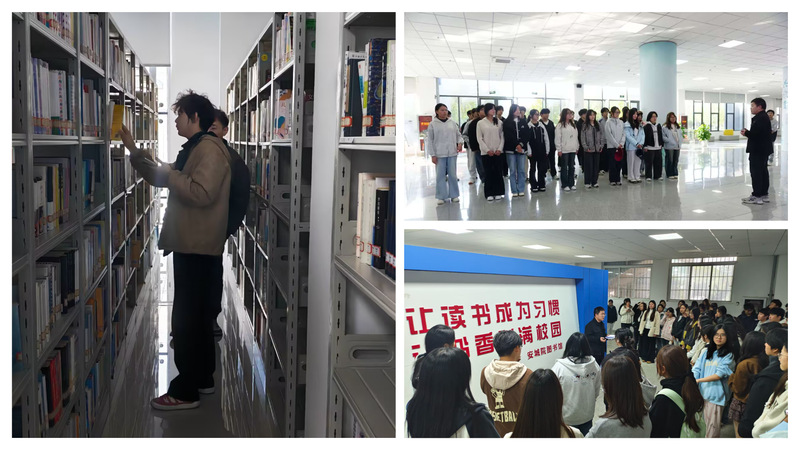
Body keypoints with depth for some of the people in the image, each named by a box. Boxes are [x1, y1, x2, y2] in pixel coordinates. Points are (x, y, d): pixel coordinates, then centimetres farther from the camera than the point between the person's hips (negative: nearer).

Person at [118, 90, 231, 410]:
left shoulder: (209, 149, -15)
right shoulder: (194, 148, 18)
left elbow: (202, 193, -28)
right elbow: (160, 179, 26)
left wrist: (167, 173, -17)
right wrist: (133, 150, 19)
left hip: (198, 249, -11)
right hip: (191, 246, 11)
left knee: (186, 319, -6)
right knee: (199, 316, 17)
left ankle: (186, 391, 0)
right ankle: (202, 378, 28)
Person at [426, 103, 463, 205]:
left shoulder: (452, 123, 8)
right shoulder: (433, 124, 0)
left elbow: (458, 135, 16)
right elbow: (430, 140, 0)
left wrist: (460, 142, -6)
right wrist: (432, 155, -5)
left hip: (452, 153, 2)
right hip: (439, 154, -2)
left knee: (453, 175, 6)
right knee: (440, 175, 1)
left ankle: (454, 195, 16)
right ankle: (441, 196, 9)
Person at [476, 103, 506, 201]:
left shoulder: (499, 122, 7)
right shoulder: (481, 123, 2)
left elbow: (502, 137, 6)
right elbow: (479, 139, 0)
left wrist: (500, 149, -6)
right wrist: (487, 150, -8)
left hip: (498, 152, 2)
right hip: (486, 152, -2)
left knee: (499, 173, 1)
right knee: (489, 173, -1)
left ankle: (498, 193, 8)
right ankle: (489, 194, 4)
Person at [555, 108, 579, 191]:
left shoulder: (573, 124, 13)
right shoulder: (560, 125, -5)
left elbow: (576, 137, 15)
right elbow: (557, 138, -7)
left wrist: (577, 147, 10)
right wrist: (559, 149, -11)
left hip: (573, 149, 5)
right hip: (564, 150, -5)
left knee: (572, 167, 8)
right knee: (564, 167, 0)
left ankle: (571, 184, 15)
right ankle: (565, 185, 6)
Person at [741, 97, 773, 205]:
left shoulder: (760, 118, -17)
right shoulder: (764, 117, 17)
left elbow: (757, 134, -26)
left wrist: (746, 133, -11)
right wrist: (748, 132, 4)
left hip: (758, 151, -11)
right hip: (763, 150, 11)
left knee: (756, 173, -9)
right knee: (763, 171, 14)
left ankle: (757, 196, -8)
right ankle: (764, 194, 21)